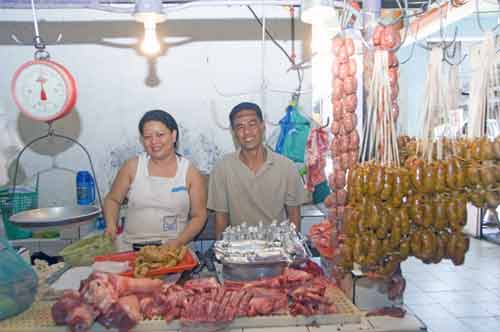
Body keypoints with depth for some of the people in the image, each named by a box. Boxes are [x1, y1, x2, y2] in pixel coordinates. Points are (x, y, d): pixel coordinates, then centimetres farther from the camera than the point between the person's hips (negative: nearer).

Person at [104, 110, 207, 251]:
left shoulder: (190, 172, 0)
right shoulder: (132, 166, 4)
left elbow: (199, 216, 2)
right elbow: (112, 199, 14)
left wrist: (178, 242, -12)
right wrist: (110, 224, -5)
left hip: (172, 249, -1)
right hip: (130, 247, 1)